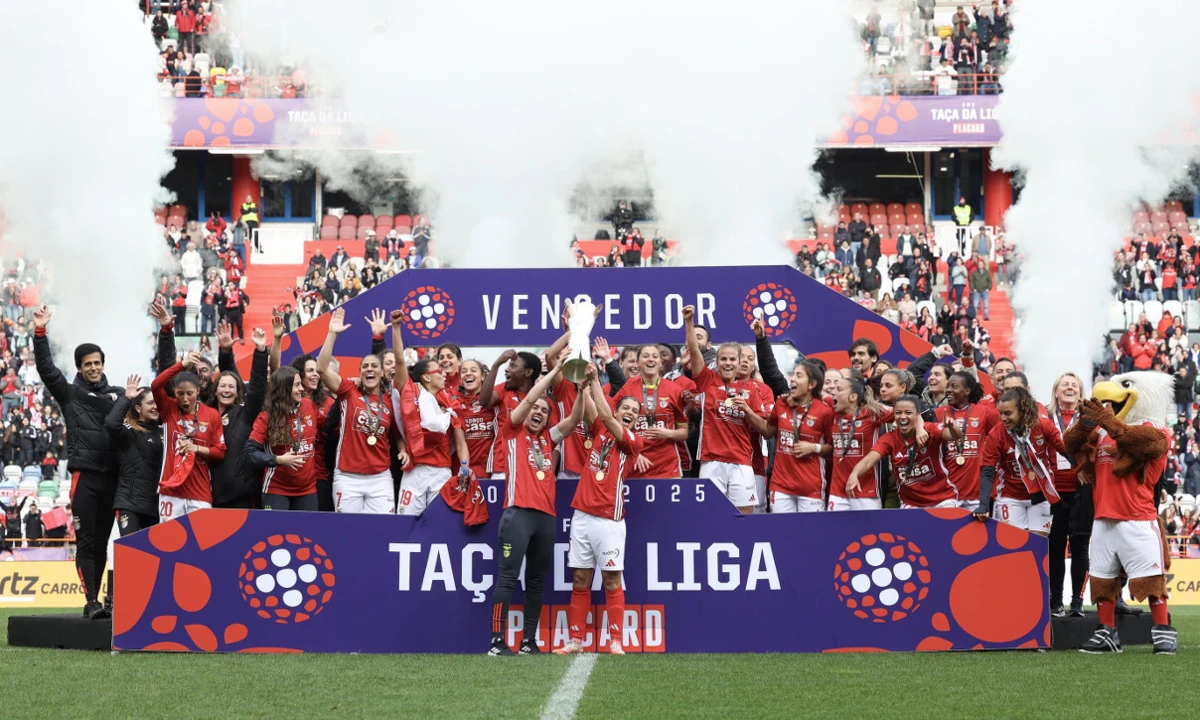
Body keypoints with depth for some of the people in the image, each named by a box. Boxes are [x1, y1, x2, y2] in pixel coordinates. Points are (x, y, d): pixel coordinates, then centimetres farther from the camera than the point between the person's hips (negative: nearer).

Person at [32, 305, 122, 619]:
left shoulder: (119, 394, 15)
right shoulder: (70, 393, 7)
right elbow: (46, 368, -3)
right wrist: (40, 331, -12)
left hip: (111, 477, 3)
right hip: (84, 476, -3)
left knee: (102, 543, 9)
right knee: (86, 542, -6)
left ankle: (96, 598, 15)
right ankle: (91, 601, -9)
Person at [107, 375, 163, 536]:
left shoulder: (162, 431, 14)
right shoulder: (129, 431, -4)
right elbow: (111, 423, -22)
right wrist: (127, 398, -15)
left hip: (156, 502, 6)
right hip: (130, 502, -6)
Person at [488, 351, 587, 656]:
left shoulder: (547, 438, 20)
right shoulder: (512, 432, 7)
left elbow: (574, 419, 11)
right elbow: (530, 397, -3)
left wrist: (582, 390, -4)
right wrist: (556, 370, -3)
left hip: (546, 516, 6)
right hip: (518, 513, -6)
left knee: (537, 581, 8)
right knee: (507, 578, -8)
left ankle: (529, 641, 13)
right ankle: (497, 642, -9)